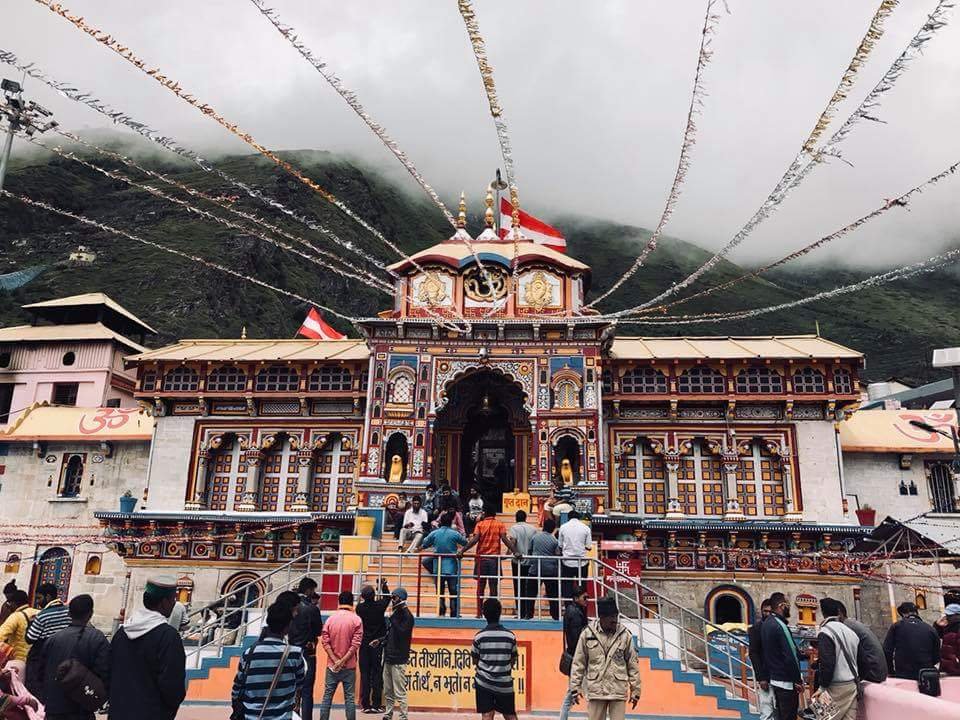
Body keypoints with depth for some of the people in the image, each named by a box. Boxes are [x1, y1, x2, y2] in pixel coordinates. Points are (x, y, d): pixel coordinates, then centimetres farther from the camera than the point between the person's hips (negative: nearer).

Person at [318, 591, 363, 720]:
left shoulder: (330, 619, -1)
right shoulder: (356, 620, -7)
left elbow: (325, 642, -5)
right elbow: (355, 644, -11)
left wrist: (335, 660, -6)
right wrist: (343, 660, -8)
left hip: (332, 665, 2)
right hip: (349, 666, -1)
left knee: (327, 695, 10)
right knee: (350, 697, 5)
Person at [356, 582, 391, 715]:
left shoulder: (360, 608, -9)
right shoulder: (379, 606, -11)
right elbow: (387, 597, 10)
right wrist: (383, 585, 26)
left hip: (364, 645, 1)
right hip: (378, 644, -1)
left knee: (365, 674, 6)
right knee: (377, 674, 4)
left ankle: (365, 705, 7)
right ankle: (376, 705, 4)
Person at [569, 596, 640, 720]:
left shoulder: (625, 635, -3)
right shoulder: (587, 634, -4)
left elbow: (633, 664, 3)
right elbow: (578, 663, 1)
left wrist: (635, 690, 3)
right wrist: (575, 688, 0)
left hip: (618, 691, 0)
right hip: (595, 691, 0)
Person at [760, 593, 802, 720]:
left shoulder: (766, 623, 9)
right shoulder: (779, 626, -20)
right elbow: (789, 656, -20)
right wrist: (798, 680, -12)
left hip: (774, 678, 9)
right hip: (786, 681, -9)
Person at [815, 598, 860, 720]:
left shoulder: (825, 632, -13)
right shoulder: (850, 631, 9)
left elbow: (827, 663, -18)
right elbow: (857, 658, 14)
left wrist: (823, 686, -9)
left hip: (837, 687, -7)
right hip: (852, 683, 7)